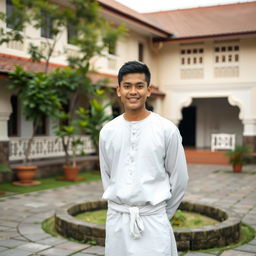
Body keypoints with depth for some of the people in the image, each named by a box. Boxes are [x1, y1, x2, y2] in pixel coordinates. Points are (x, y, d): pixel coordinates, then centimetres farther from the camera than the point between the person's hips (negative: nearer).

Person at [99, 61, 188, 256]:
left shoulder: (167, 130, -5)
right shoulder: (107, 132, 3)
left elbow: (179, 179, 1)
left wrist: (162, 214, 7)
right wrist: (122, 211, 12)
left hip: (152, 219, -2)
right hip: (116, 219, 3)